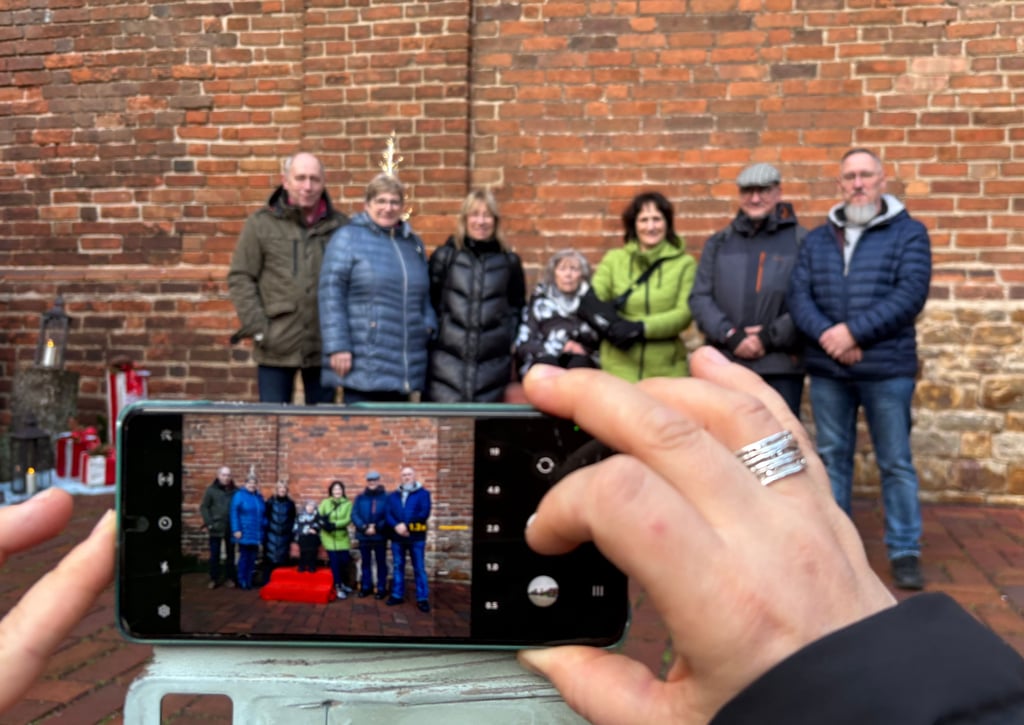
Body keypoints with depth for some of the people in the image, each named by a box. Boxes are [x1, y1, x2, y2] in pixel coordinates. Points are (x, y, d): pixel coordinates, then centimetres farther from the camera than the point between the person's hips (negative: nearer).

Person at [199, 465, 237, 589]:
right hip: (216, 528, -1)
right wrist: (208, 523, -9)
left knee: (230, 554, 9)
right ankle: (214, 579, 13)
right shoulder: (211, 490, 0)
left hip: (231, 528, 1)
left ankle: (229, 578, 18)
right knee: (214, 555, 4)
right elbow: (204, 507, 0)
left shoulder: (235, 490, 2)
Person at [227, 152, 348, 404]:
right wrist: (257, 326, -7)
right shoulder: (261, 224, 3)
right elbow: (240, 278, 2)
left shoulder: (340, 226, 4)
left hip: (323, 346, 1)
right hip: (277, 346, -1)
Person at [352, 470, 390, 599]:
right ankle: (366, 587, 25)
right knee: (365, 563, 14)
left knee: (381, 563, 7)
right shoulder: (360, 497, 4)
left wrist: (376, 528, -19)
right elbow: (354, 515, -3)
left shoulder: (386, 497, -5)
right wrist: (364, 528, -17)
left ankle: (381, 588, 15)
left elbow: (388, 516, -9)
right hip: (364, 536, 3)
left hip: (380, 536, -3)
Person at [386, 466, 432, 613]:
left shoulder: (423, 493, 1)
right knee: (397, 566, 10)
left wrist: (406, 525, -16)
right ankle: (397, 595, 21)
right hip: (397, 537, 3)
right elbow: (388, 515, 1)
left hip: (416, 536, -3)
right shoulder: (392, 495, 13)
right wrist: (396, 526, -18)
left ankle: (422, 599, 5)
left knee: (419, 568, 0)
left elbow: (424, 513, -11)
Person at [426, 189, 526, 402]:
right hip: (447, 360, -1)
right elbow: (429, 302, 9)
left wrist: (511, 340, 6)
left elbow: (517, 307, 16)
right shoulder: (444, 256, 7)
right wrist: (432, 335, 2)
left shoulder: (510, 261, 11)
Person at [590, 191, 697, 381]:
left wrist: (641, 327, -18)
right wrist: (610, 326, -19)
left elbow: (685, 313, -6)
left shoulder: (684, 263, 5)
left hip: (666, 369, 0)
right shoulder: (614, 259, 9)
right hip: (619, 368, 1)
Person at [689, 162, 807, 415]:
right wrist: (730, 336, -9)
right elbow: (699, 298, 4)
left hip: (782, 366, -2)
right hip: (725, 363, 3)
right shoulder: (718, 243, 14)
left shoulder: (802, 242, 4)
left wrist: (771, 337, -12)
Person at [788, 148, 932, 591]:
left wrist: (853, 331, -17)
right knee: (832, 458, 10)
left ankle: (905, 553, 15)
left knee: (896, 463, 3)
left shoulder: (909, 233, 3)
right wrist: (827, 337, -15)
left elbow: (911, 294, -10)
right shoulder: (817, 239, 12)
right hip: (826, 371, 3)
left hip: (887, 370, -3)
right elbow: (799, 296, 2)